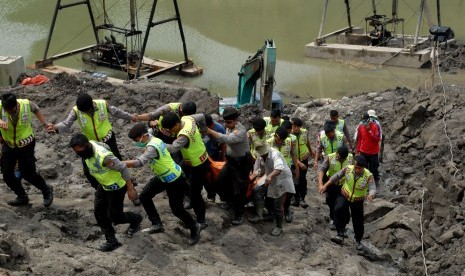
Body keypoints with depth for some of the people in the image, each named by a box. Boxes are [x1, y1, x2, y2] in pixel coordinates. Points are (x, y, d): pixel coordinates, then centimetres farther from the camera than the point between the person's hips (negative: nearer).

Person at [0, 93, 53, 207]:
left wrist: (45, 124, -1)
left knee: (27, 173, -1)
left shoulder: (27, 104, -21)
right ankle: (22, 197, 25)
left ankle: (47, 190, 24)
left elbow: (36, 110, 3)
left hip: (26, 145, -3)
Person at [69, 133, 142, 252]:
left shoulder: (103, 157, -40)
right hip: (104, 185, 9)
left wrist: (130, 189, -24)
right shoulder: (90, 144, -14)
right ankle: (112, 241, 16)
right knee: (99, 212, 6)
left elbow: (123, 169, -31)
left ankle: (136, 219, 34)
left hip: (116, 187, -8)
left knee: (115, 216, 3)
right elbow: (105, 146, 7)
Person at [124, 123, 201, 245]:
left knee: (176, 209, 1)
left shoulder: (152, 147, -32)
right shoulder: (153, 140, -2)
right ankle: (157, 224, 19)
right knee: (144, 197, 8)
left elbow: (139, 162, -43)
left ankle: (194, 228, 26)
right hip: (163, 177, 10)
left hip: (175, 180, -10)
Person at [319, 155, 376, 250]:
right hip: (344, 196, 0)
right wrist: (325, 185, -3)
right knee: (338, 209, -31)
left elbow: (373, 189, -32)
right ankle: (340, 235, -30)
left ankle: (358, 241, 36)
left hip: (357, 201, 0)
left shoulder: (368, 176, -23)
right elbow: (337, 176, -3)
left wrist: (370, 195, -56)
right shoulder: (348, 168, -17)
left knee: (358, 222, 7)